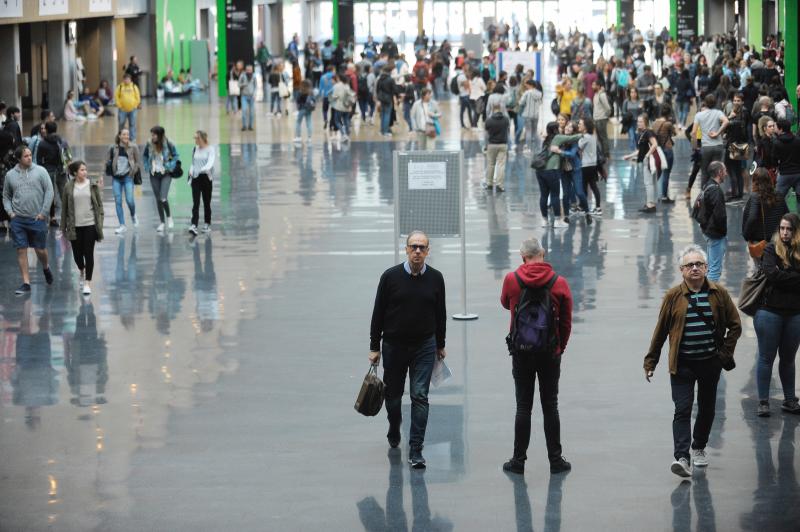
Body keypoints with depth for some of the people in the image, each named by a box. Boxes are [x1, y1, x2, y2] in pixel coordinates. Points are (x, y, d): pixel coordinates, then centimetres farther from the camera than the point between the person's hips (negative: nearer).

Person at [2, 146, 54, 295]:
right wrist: (9, 211, -2)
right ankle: (26, 283, 5)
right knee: (21, 250, -1)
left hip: (37, 219, -2)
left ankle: (46, 267, 38)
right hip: (18, 220, 2)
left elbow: (49, 191, -3)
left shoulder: (40, 171, -1)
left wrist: (43, 212, -9)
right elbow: (6, 196, 15)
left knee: (40, 250, 5)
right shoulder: (10, 175, 6)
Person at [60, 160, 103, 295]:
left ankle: (87, 282, 5)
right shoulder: (69, 187, 0)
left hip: (90, 224, -1)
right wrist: (63, 227, 4)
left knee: (89, 253, -2)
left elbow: (99, 205, 4)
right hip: (75, 226, 1)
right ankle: (82, 272, 38)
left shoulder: (92, 185, 0)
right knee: (77, 253, 7)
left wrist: (100, 223, -3)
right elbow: (64, 207, 4)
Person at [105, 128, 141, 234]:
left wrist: (134, 171, -7)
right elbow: (109, 161, 16)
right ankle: (122, 226, 5)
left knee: (129, 200, -10)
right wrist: (108, 165, -2)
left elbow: (138, 161, 5)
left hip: (128, 177, -2)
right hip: (116, 178, 2)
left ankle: (133, 215, 24)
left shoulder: (133, 147, -1)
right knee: (118, 201, -1)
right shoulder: (114, 148, 5)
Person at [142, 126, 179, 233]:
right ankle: (162, 223, 17)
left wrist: (170, 167, -8)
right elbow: (145, 156, 15)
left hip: (165, 174, -3)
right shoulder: (149, 145, -2)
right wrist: (147, 167, 4)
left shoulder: (168, 144, -11)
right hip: (154, 175, 4)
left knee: (163, 198, -15)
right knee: (158, 200, 6)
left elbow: (175, 156, 1)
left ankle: (168, 217, 12)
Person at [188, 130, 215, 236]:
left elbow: (210, 162, -18)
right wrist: (191, 171, 0)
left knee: (206, 203, 8)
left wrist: (204, 169, -36)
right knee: (195, 203, -7)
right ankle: (194, 225, -17)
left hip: (206, 178, -3)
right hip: (195, 178, 3)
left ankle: (207, 225, 21)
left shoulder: (210, 150, -4)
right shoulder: (195, 150, 11)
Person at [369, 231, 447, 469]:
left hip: (424, 346, 0)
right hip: (394, 346, 0)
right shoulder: (391, 276, -6)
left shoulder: (435, 278, -1)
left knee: (420, 396, -9)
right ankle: (394, 432, 40)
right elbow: (378, 313, -1)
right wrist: (374, 347, -2)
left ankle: (416, 450, -8)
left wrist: (440, 345, 15)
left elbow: (440, 313, 10)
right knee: (393, 395, 12)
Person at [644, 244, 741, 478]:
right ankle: (682, 458, -20)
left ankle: (699, 447, 37)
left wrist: (725, 353, -2)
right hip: (682, 364, -2)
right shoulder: (673, 296, -4)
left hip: (711, 363, 2)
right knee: (682, 410, -13)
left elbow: (735, 325, 7)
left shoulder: (719, 293, -1)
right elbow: (660, 331, 2)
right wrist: (650, 362, 3)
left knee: (707, 409, 15)